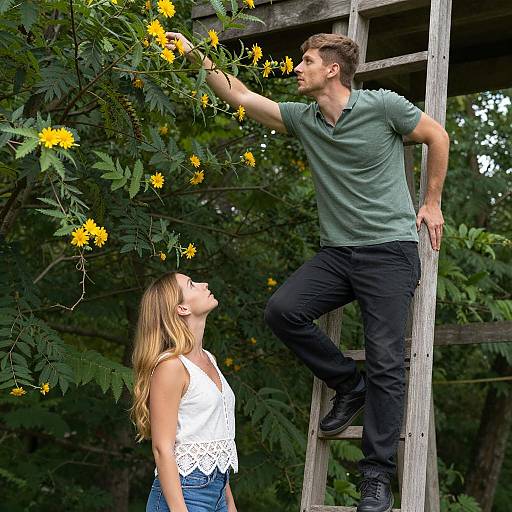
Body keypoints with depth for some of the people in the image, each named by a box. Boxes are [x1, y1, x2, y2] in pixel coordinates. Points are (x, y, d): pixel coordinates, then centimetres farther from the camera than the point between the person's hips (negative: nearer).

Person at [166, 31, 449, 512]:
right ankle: (349, 385, 6)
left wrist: (431, 203, 8)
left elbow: (437, 135, 6)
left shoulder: (383, 105, -7)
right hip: (337, 251, 5)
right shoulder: (303, 119, 6)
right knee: (282, 309, -17)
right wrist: (197, 56, 0)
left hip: (390, 248, -5)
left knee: (385, 361, -8)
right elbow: (241, 96, 7)